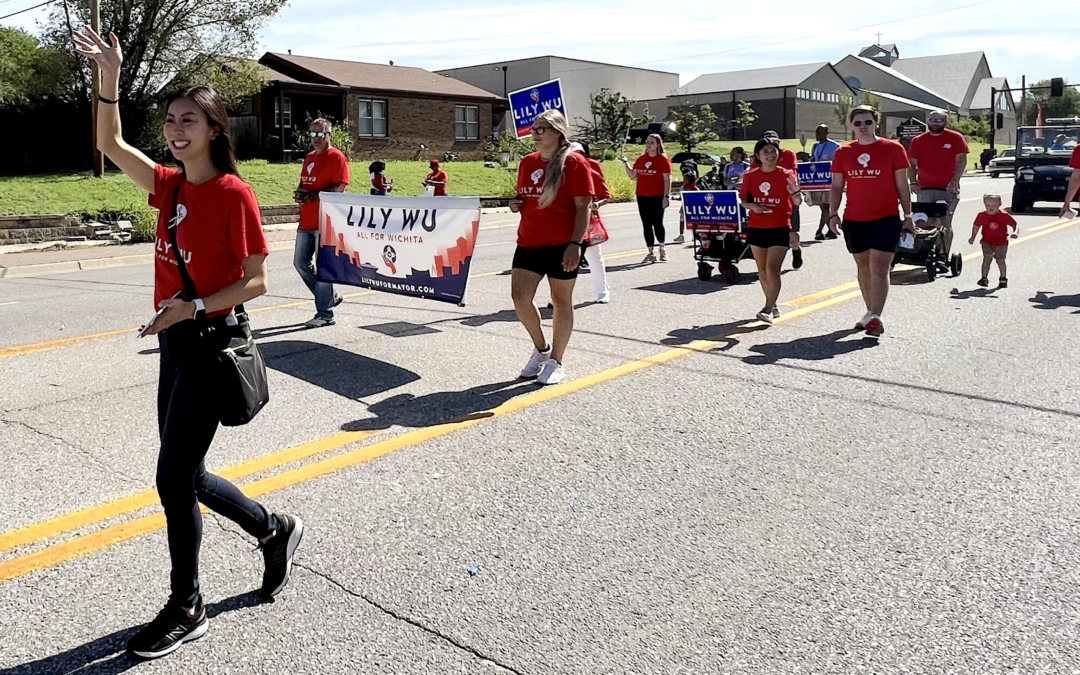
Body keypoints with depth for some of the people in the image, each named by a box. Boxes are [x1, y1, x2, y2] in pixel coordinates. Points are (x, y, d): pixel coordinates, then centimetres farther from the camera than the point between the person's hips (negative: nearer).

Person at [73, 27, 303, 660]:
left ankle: (186, 609, 16)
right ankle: (276, 529, 36)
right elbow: (111, 144, 12)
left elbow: (256, 280, -13)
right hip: (175, 342, 8)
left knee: (174, 477, -2)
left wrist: (194, 306, -21)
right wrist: (110, 74, 3)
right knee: (187, 476, 14)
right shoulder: (170, 185, 8)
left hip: (209, 345, -8)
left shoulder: (234, 194, -13)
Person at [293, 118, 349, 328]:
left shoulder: (336, 157, -7)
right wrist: (299, 193, 3)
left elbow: (339, 188, -15)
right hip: (306, 221, 9)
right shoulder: (309, 158, 18)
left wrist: (312, 196, -19)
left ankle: (324, 314, 2)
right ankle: (330, 297, 27)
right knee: (300, 263, 12)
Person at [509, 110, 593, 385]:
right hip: (528, 242, 6)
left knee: (561, 300, 4)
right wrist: (516, 204, 2)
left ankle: (556, 362, 17)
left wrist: (575, 243, -21)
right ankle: (541, 348, 22)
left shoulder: (573, 163, -8)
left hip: (561, 245, -6)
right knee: (519, 296, -2)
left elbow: (584, 206, -12)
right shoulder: (527, 162, 11)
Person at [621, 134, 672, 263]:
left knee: (657, 223, -4)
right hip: (642, 197, 5)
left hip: (657, 197, -5)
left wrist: (666, 196, -14)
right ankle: (651, 253, 13)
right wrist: (626, 163, 3)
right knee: (646, 225, 6)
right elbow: (633, 176, 11)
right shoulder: (641, 159, 9)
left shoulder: (663, 159, -5)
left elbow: (667, 180, -7)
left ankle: (662, 248, 19)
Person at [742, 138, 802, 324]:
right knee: (762, 270, 12)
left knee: (772, 268, -15)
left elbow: (797, 202, -11)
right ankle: (773, 306, 27)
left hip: (780, 228, -4)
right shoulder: (751, 176, 3)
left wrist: (796, 193, -34)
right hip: (756, 228, 4)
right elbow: (743, 200, 10)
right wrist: (752, 206, -12)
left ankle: (768, 309, -15)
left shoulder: (786, 175, -5)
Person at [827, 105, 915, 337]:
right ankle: (871, 313, 24)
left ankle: (875, 316, -14)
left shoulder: (893, 149, 1)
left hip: (886, 218, -3)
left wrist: (908, 216, 0)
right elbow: (837, 186, 9)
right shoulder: (843, 152, 6)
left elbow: (902, 185, 2)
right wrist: (833, 213, -2)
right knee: (864, 268, 12)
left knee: (879, 268, -10)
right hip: (854, 220, 3)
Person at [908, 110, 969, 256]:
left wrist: (955, 181, -14)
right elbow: (912, 164, 6)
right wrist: (913, 182, -8)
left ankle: (945, 255, 4)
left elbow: (961, 161, -1)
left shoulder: (956, 138, 5)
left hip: (948, 189, -1)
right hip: (925, 189, 1)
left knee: (945, 223, -1)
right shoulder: (918, 141, 9)